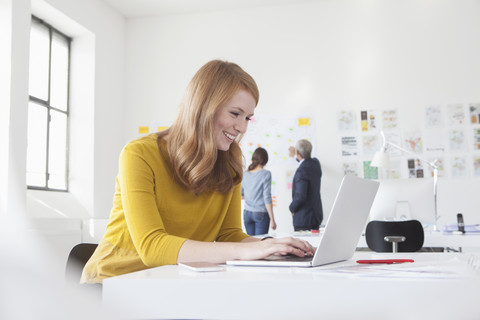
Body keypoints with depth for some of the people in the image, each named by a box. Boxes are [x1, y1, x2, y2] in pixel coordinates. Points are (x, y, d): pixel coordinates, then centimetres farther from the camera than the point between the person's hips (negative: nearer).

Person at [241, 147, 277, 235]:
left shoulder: (245, 174, 3)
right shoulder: (265, 174, -10)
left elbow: (240, 195, 13)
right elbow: (267, 197, -13)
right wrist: (272, 220, -9)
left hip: (247, 213, 4)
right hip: (261, 214, -4)